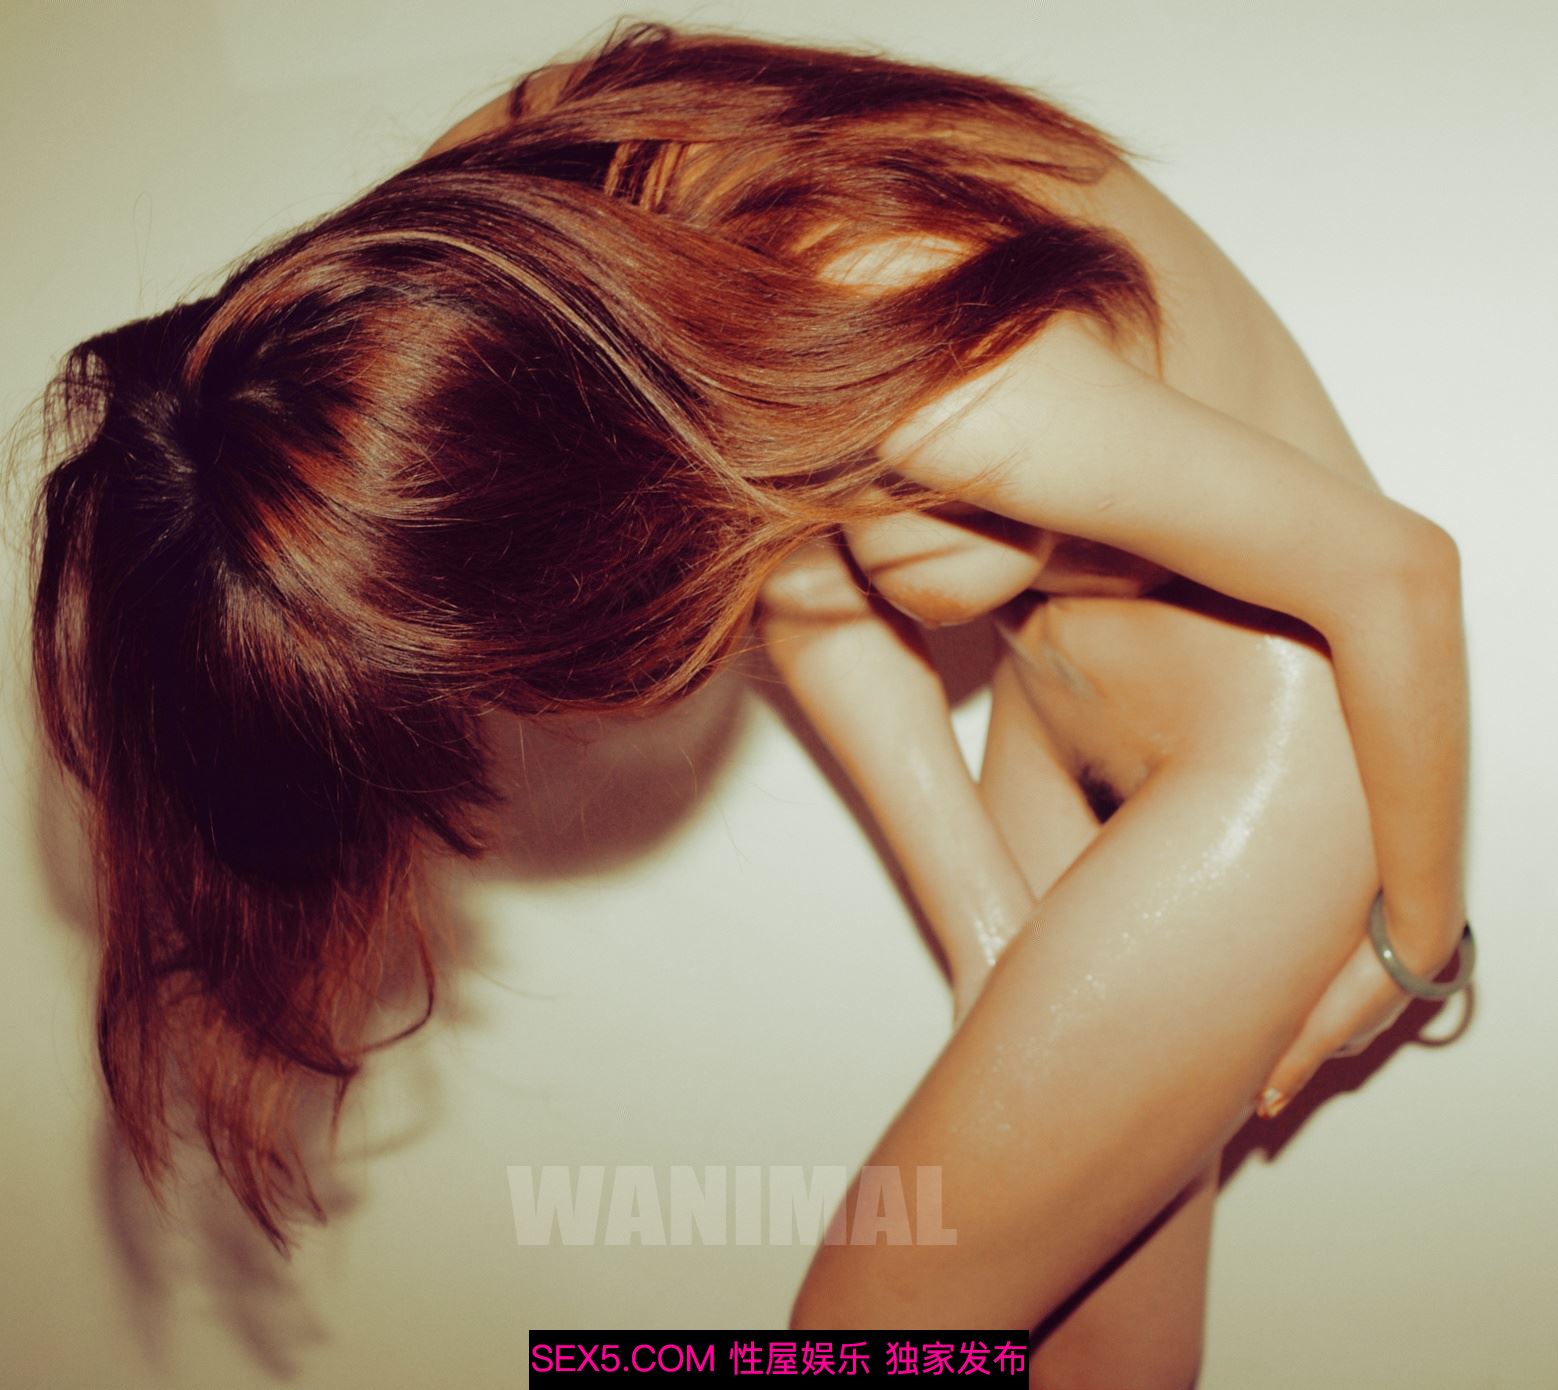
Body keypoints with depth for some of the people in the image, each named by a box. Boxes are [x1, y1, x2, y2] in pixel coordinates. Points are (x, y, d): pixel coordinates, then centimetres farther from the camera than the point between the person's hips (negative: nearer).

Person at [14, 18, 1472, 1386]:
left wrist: (1411, 935, -5)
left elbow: (1400, 574, -22)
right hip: (1063, 709, 6)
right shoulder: (502, 249, -15)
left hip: (1262, 745, -6)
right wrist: (986, 924, -2)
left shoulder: (928, 387, -37)